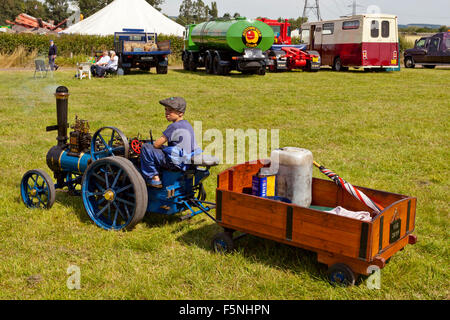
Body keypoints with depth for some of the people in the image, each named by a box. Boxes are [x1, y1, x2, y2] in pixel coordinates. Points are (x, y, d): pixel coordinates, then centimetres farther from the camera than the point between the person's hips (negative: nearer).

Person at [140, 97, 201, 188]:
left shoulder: (174, 126, -17)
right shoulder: (187, 124, 10)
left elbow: (156, 144, -15)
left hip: (177, 163, -10)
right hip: (187, 162, 10)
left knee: (146, 148, -9)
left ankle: (154, 178, -3)